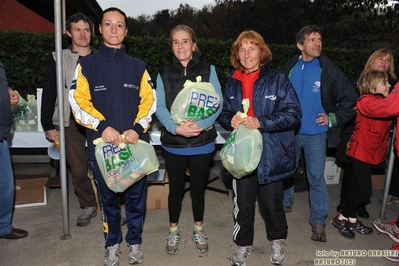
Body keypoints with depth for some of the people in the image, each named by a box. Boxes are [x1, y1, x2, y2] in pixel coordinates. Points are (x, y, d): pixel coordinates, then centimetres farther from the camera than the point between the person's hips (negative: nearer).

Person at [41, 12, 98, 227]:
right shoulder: (59, 60, 4)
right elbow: (48, 94, 3)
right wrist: (48, 125, -1)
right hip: (72, 123, 0)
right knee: (78, 170, 6)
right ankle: (88, 205, 24)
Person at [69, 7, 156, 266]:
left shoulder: (138, 66, 10)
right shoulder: (87, 64, 5)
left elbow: (149, 101, 4)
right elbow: (78, 103, -4)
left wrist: (138, 128, -13)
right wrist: (103, 126, -19)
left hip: (136, 143, 1)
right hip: (102, 144, 0)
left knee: (136, 196, 9)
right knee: (109, 197, 13)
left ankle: (135, 241, 32)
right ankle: (112, 243, 34)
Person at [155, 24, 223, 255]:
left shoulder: (208, 70, 0)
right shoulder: (164, 73, 3)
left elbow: (217, 103, -6)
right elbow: (160, 107, -6)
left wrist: (201, 125, -22)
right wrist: (176, 128, -23)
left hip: (202, 142, 0)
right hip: (173, 143, 1)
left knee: (198, 187, 14)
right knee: (176, 188, 13)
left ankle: (198, 230, 36)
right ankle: (174, 231, 35)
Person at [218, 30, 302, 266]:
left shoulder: (278, 80, -6)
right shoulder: (232, 83, 8)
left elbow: (294, 113, -12)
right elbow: (223, 113, 13)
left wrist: (261, 122, -23)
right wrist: (230, 120, -11)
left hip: (272, 155, -3)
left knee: (272, 203, 14)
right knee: (243, 204, 13)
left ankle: (277, 240, 42)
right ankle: (244, 244, 37)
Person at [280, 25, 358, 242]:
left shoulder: (329, 70, -5)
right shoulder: (288, 69, 1)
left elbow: (350, 100, -1)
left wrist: (332, 119, -6)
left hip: (315, 134, -2)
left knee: (316, 177, 1)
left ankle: (318, 221, 16)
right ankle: (285, 202, 41)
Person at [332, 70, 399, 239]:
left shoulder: (382, 101, 10)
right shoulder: (367, 102, -20)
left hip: (371, 152, 8)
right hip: (361, 152, -8)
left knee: (357, 189, 16)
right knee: (365, 192, -5)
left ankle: (351, 220, 29)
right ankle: (340, 219, 11)